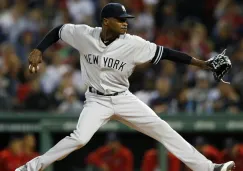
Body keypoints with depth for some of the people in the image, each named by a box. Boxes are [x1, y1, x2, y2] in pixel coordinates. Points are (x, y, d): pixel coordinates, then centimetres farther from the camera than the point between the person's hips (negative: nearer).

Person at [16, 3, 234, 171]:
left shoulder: (133, 44, -17)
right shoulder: (84, 34, -15)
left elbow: (165, 53, -16)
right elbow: (58, 30, 1)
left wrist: (201, 63, -19)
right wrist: (38, 50, -11)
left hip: (123, 99, 2)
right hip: (97, 100, -2)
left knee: (162, 129, -5)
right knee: (79, 138, -26)